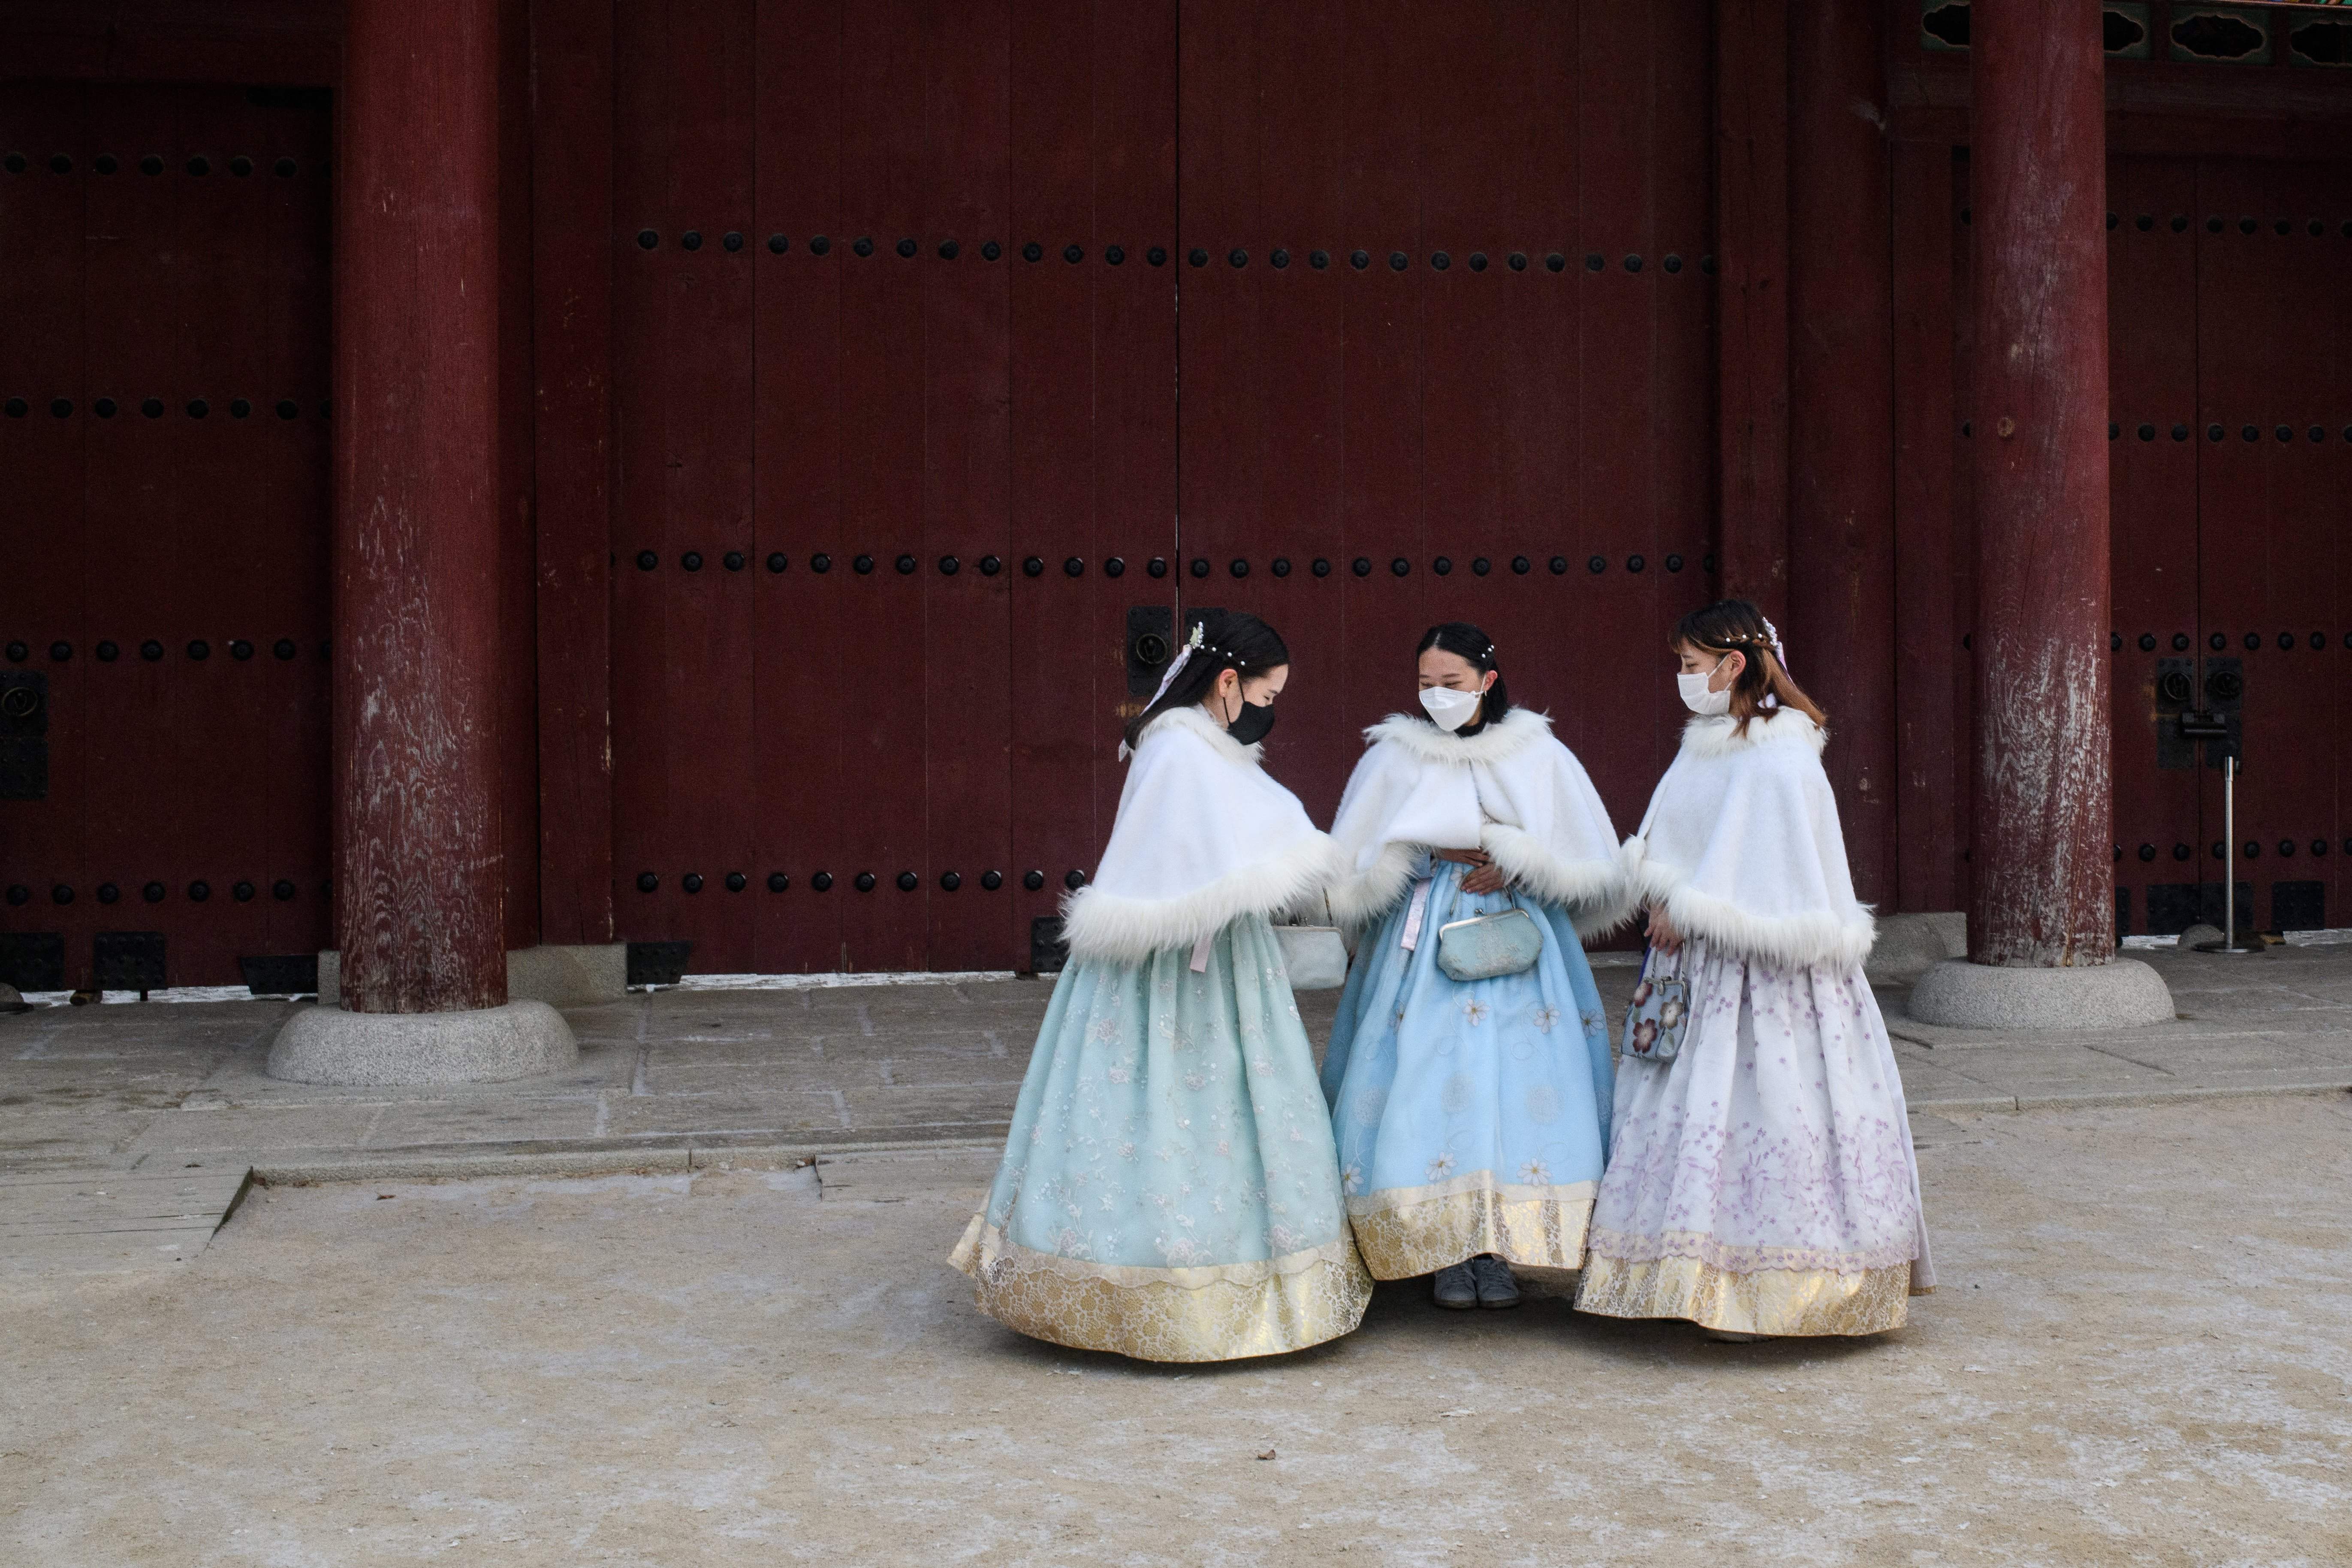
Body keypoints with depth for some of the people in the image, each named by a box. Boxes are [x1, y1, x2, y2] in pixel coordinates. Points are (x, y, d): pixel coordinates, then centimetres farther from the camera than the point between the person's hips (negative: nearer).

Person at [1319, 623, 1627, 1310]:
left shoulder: (1540, 756, 5)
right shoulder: (1394, 757, 6)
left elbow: (1591, 865, 6)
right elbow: (1351, 870, 6)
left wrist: (1516, 863, -9)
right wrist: (1427, 849, -6)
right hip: (1423, 944, 0)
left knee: (1515, 1080, -7)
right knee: (1430, 1081, -9)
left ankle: (1500, 1251, 0)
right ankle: (1447, 1253, 0)